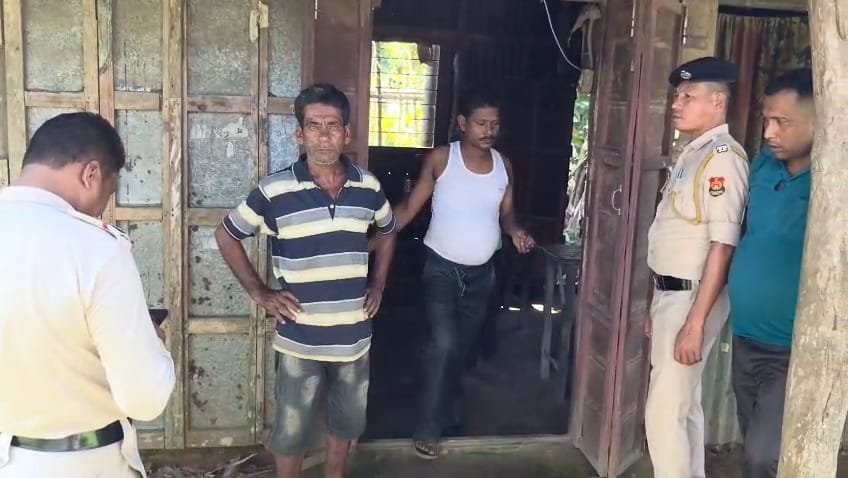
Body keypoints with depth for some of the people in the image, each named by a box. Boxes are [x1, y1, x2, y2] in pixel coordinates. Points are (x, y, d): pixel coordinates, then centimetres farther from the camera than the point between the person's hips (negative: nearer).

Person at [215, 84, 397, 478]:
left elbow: (388, 231, 18)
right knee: (291, 431, 11)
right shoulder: (275, 192, -13)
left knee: (347, 422, 21)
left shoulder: (368, 187, -3)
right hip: (300, 339, -3)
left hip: (354, 336, 4)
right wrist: (258, 292, -4)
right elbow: (226, 235, 1)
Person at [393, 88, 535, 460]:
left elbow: (506, 211, 11)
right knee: (443, 343, -19)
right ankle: (427, 429, -2)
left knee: (462, 349, 16)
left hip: (481, 272, 4)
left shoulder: (504, 165, 1)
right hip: (441, 268, -4)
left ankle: (451, 417, 37)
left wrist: (515, 230, -12)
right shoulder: (440, 159, -11)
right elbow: (409, 208, -8)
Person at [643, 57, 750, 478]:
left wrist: (695, 322, -24)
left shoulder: (723, 158, -18)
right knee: (683, 404, 18)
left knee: (664, 413, -5)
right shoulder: (691, 154, 12)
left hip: (692, 297, -10)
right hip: (669, 293, 10)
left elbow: (722, 246, -22)